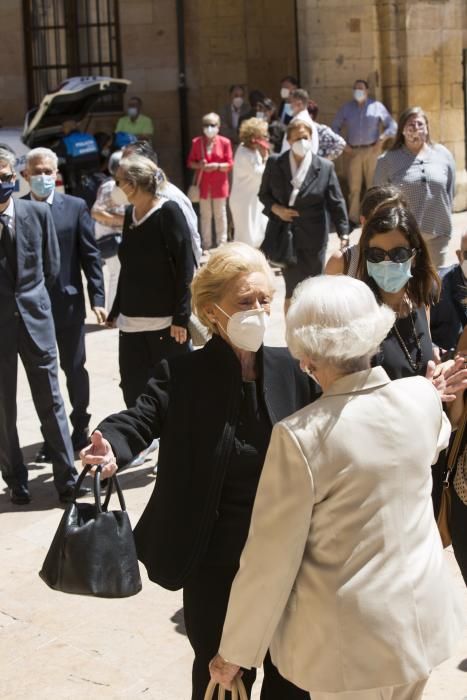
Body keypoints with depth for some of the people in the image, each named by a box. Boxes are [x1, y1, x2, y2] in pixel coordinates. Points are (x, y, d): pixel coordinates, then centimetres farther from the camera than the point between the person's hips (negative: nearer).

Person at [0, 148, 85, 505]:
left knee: (51, 403, 6)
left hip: (34, 317, 1)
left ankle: (67, 480, 13)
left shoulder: (38, 213, -1)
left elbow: (51, 265, 8)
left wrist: (30, 297, 8)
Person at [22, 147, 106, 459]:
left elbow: (90, 255, -3)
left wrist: (97, 298, -10)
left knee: (75, 369, 11)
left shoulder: (75, 207, -1)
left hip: (68, 302, -1)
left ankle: (81, 428, 27)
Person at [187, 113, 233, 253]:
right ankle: (206, 244, 17)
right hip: (203, 184, 1)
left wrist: (217, 166, -21)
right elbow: (190, 162, 5)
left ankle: (222, 244, 16)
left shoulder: (224, 142, -5)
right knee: (205, 215, 8)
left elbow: (230, 164, -4)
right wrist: (200, 165, -16)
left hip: (219, 184, -1)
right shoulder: (196, 142, 0)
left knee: (220, 214, 6)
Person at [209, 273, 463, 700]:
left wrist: (234, 651, -4)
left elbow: (271, 561, -17)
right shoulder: (423, 398, -9)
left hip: (354, 641, -5)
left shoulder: (301, 437, -25)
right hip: (425, 617, 5)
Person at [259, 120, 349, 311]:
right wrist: (276, 208, -10)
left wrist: (344, 234, -10)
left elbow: (336, 203, -2)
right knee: (293, 290, -2)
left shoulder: (325, 167, -2)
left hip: (313, 237, 0)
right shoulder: (274, 164, 0)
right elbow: (264, 194, 10)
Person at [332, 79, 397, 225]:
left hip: (372, 151, -2)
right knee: (354, 187, 1)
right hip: (353, 151, 2)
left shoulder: (377, 106, 5)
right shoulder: (346, 108, 11)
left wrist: (381, 139, -7)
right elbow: (335, 127, 14)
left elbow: (392, 126, 6)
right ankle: (353, 219, 6)